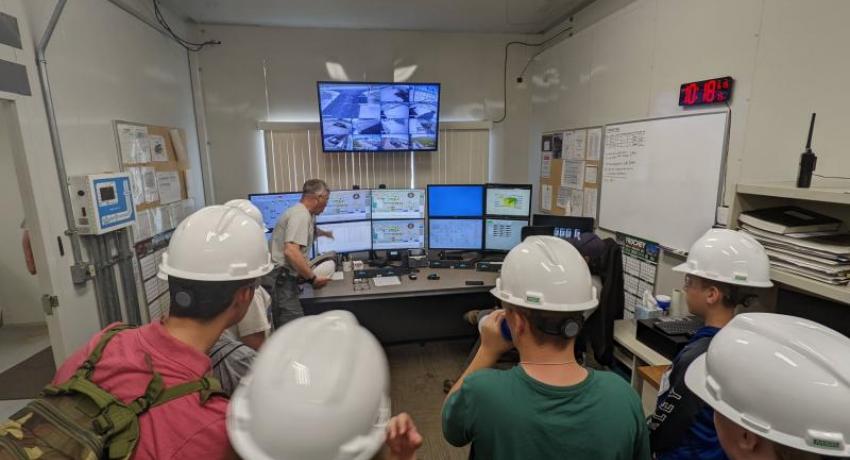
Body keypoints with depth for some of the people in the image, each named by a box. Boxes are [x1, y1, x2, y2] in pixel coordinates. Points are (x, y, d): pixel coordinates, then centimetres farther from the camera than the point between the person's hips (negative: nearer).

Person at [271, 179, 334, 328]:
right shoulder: (301, 214, -14)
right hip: (281, 279, -10)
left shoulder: (301, 212, 18)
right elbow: (291, 251, -27)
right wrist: (313, 278, -21)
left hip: (283, 278, 10)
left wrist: (325, 233, 62)